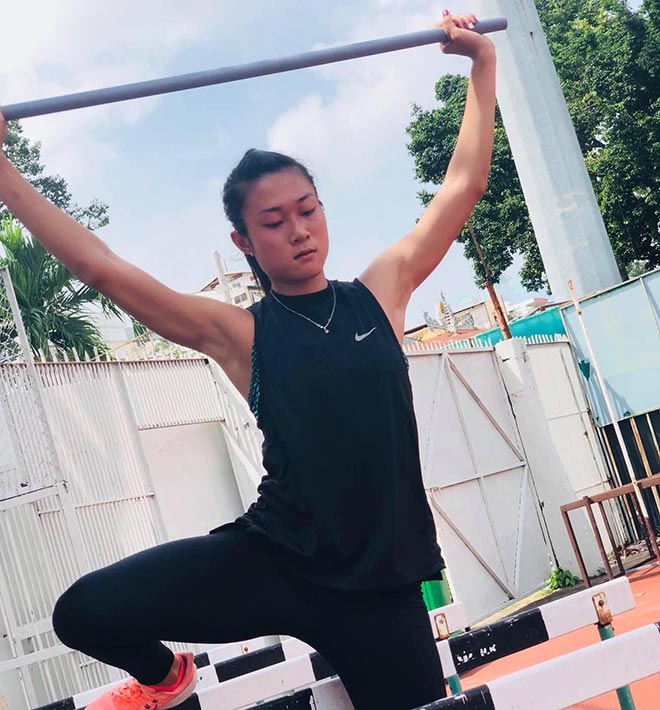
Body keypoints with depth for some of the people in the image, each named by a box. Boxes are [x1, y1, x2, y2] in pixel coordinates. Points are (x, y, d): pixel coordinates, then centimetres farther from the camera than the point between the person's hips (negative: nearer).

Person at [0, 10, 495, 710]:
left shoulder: (380, 292, 4)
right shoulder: (239, 332, -2)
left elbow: (462, 186, 10)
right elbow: (100, 266, -4)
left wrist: (482, 63, 14)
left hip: (382, 582, 2)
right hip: (274, 560, -1)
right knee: (85, 610, -15)